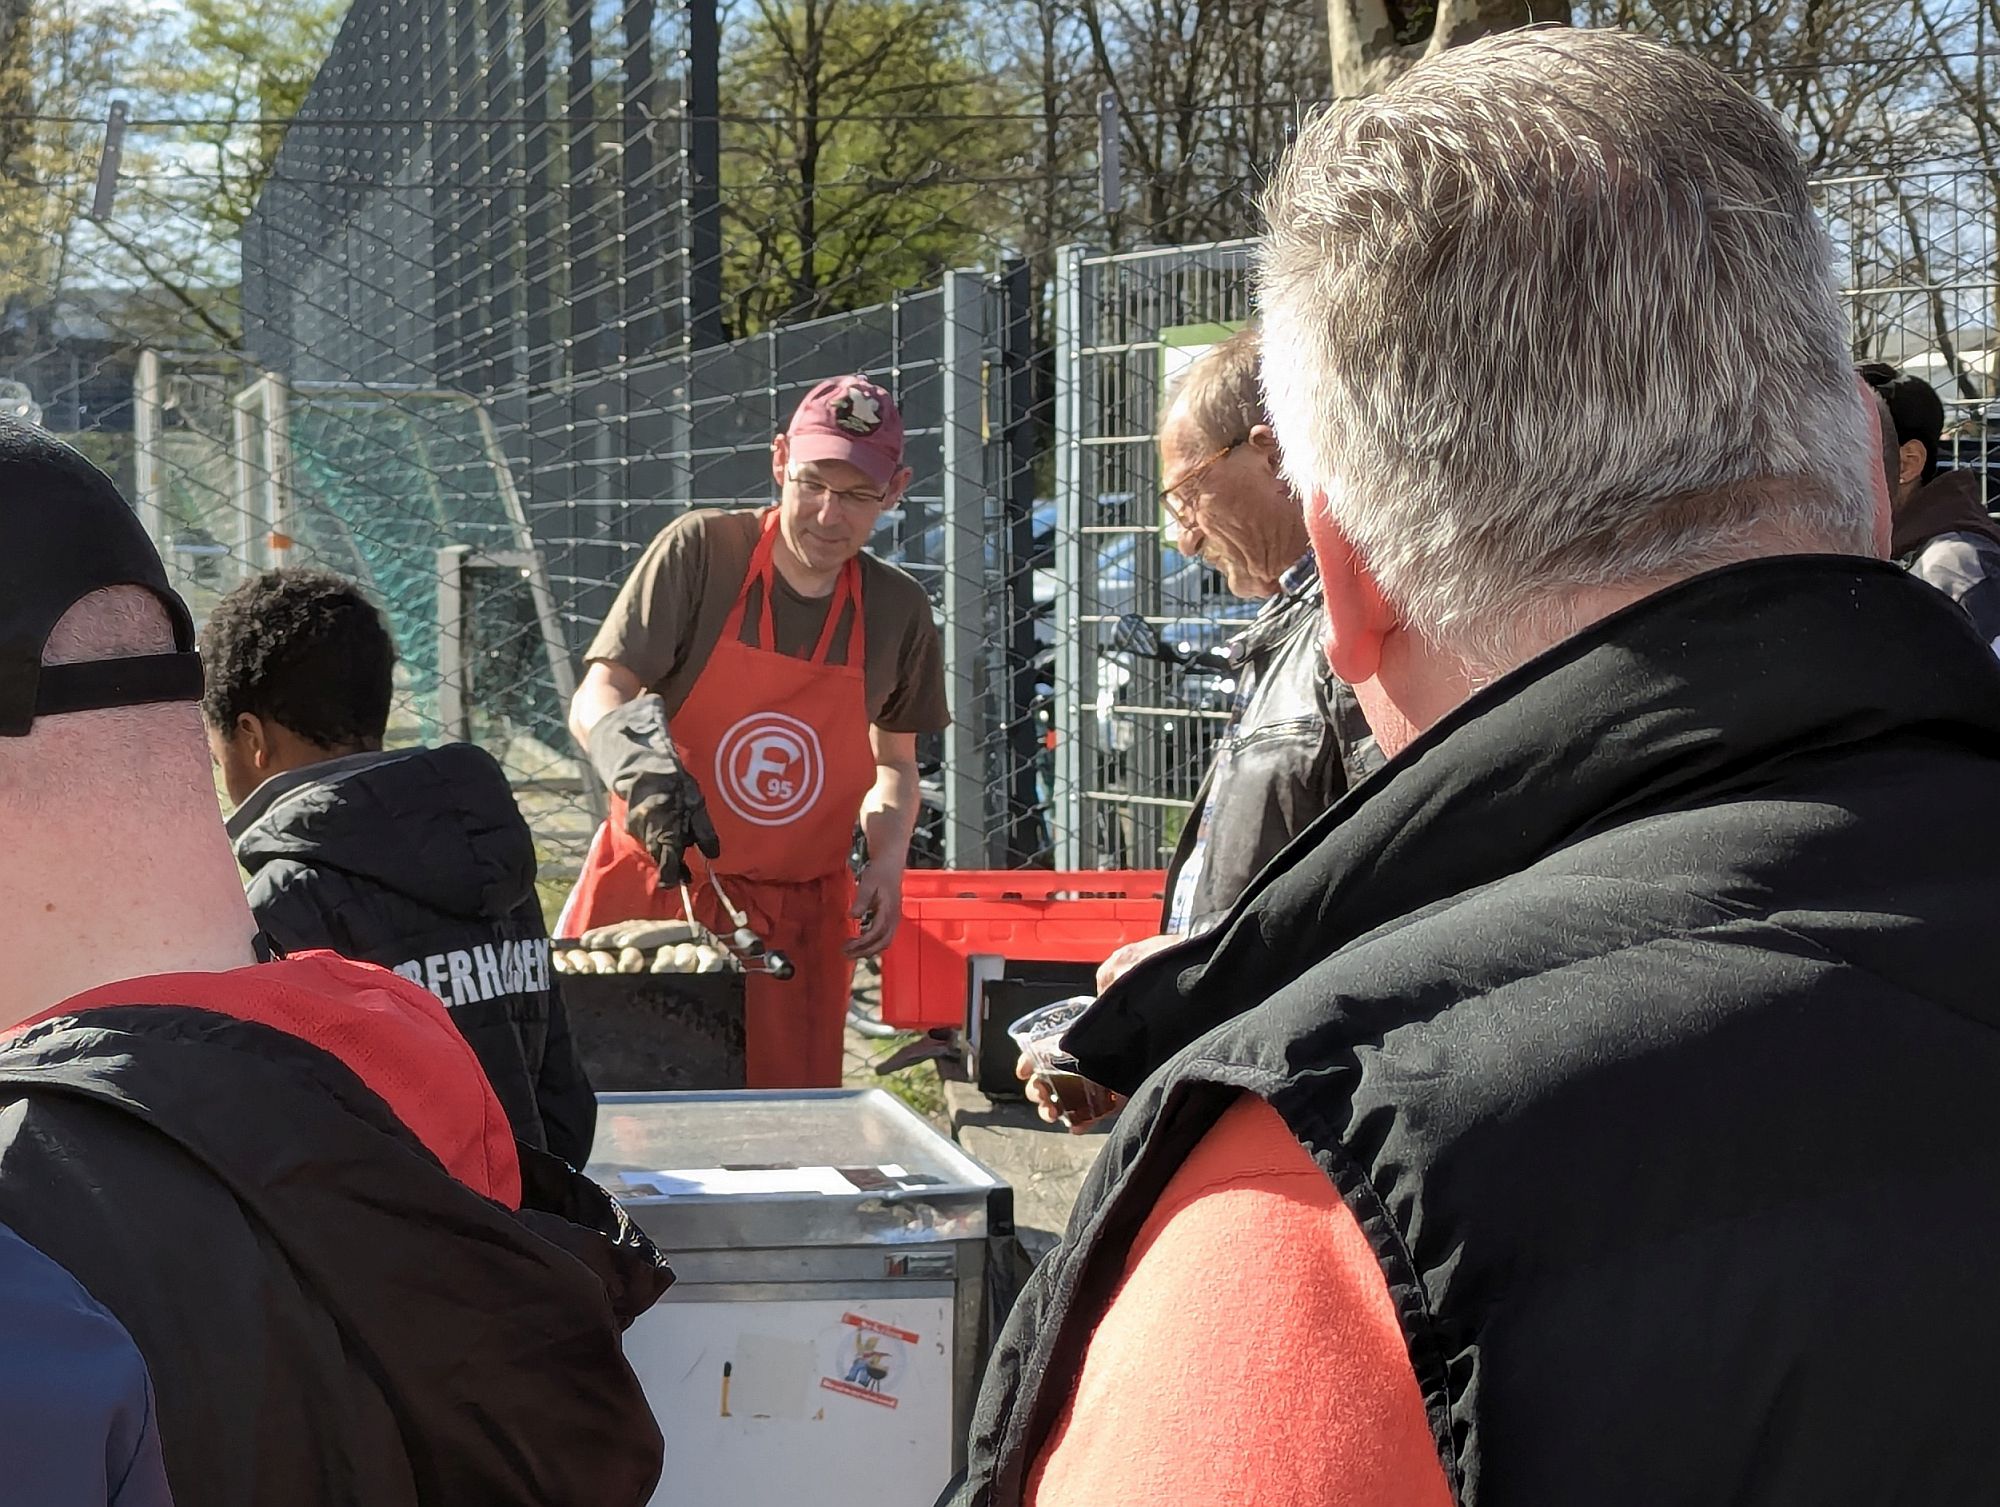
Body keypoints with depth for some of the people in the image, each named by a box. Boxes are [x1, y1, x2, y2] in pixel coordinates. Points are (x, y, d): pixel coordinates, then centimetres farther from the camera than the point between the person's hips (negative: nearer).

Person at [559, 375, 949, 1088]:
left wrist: (889, 860, 0)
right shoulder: (702, 550, -7)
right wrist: (645, 770, -32)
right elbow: (595, 704, -11)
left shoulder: (899, 612, 4)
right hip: (649, 890, -3)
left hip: (797, 919, 3)